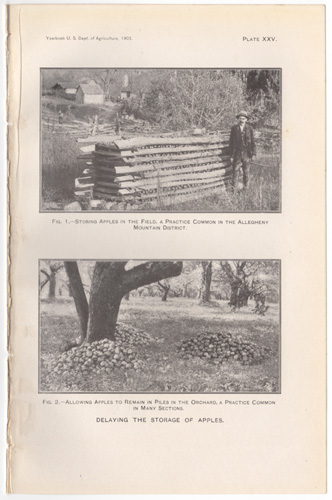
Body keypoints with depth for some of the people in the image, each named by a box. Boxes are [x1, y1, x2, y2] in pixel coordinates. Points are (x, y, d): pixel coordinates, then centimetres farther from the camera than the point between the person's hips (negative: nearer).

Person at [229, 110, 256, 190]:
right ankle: (234, 190, 5)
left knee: (247, 172, 6)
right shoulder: (234, 128, 4)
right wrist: (231, 155, 0)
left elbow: (252, 141, 5)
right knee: (235, 172, -1)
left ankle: (246, 189, 16)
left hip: (246, 154, 0)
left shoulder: (249, 128, 4)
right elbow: (231, 142, 5)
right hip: (237, 154, 0)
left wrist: (253, 153, 0)